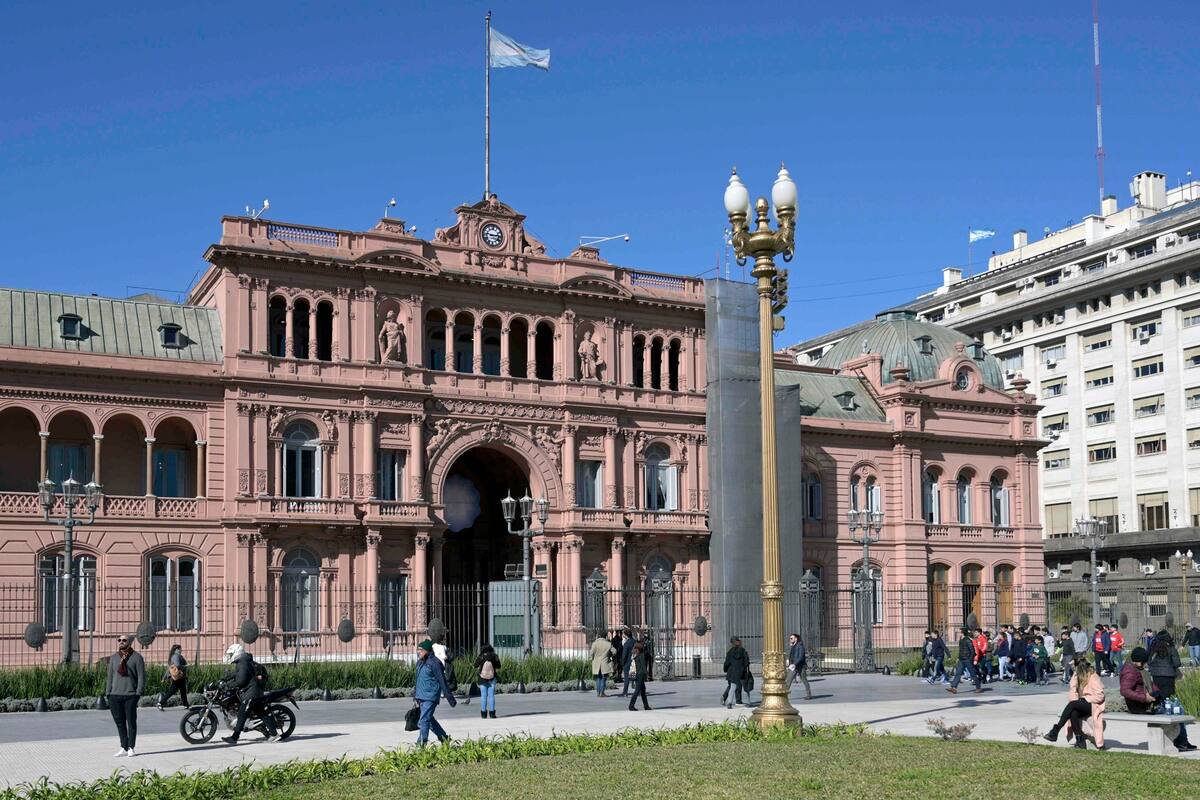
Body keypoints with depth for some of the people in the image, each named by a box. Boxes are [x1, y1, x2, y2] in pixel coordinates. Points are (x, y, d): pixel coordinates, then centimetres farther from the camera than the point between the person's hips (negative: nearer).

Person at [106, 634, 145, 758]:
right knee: (120, 723, 5)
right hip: (115, 695, 4)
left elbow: (141, 676, -2)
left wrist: (138, 693, -10)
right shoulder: (113, 658, 13)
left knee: (131, 722, 1)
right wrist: (108, 694, 8)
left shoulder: (136, 657, 0)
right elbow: (110, 676, 16)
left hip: (130, 695, -4)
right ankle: (123, 748, 11)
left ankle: (131, 748, 9)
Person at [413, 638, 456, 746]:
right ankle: (444, 738, 31)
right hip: (421, 696, 9)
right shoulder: (420, 662, 12)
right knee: (429, 719, 16)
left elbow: (442, 681, -12)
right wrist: (415, 693, 22)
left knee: (424, 721, -12)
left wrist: (450, 697, -10)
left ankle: (421, 744, -10)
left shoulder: (434, 663, -14)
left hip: (430, 697, -9)